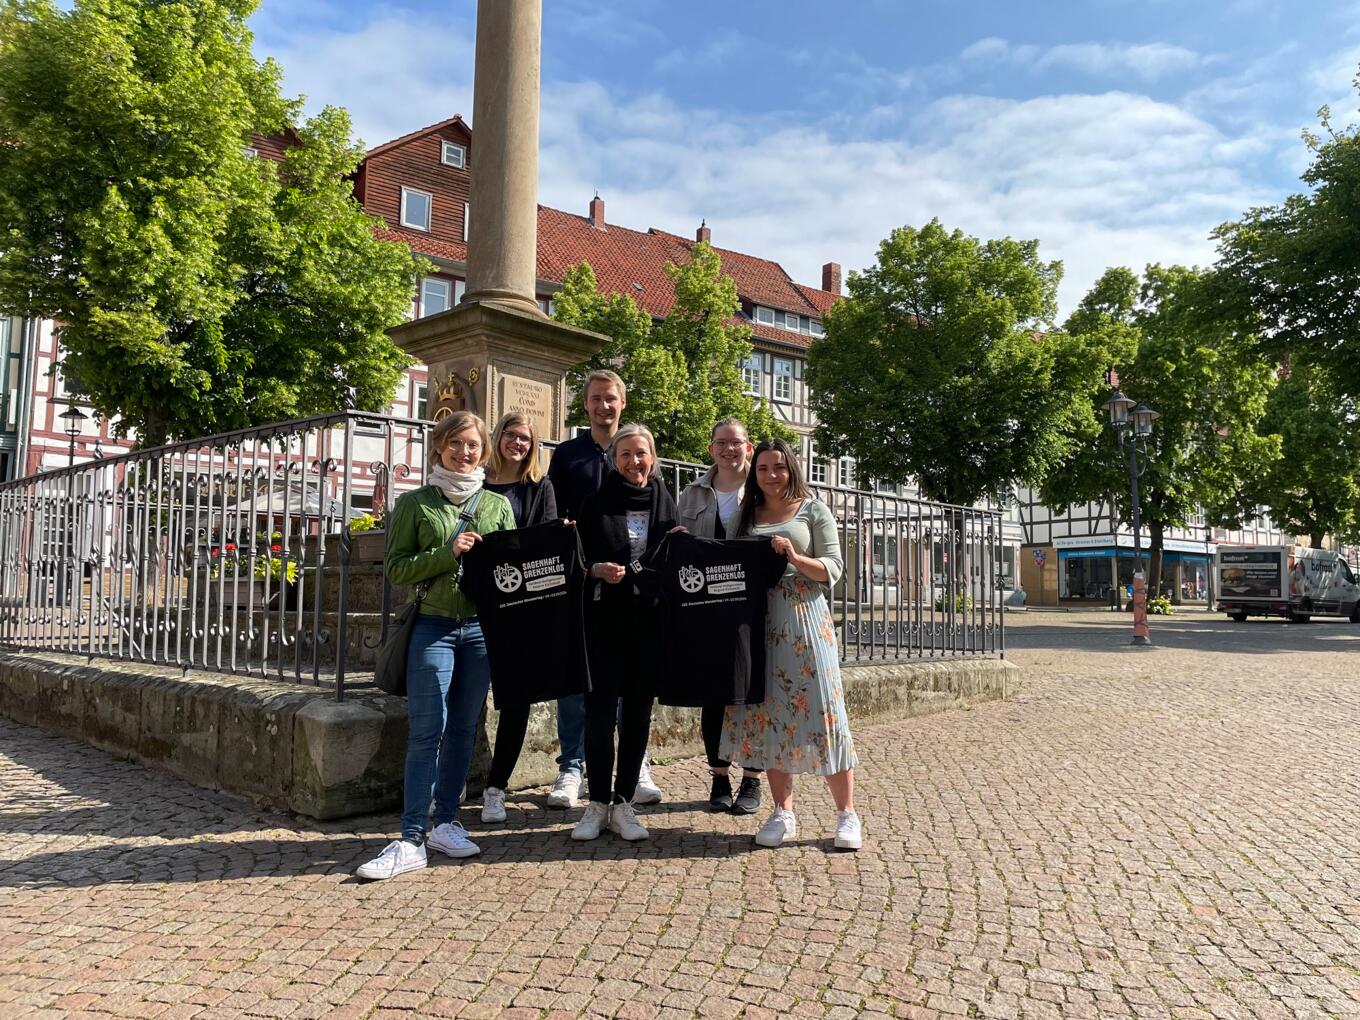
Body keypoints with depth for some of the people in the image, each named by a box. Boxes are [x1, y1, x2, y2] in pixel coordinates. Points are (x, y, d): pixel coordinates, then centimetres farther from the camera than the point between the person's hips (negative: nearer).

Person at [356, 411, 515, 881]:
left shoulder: (499, 505, 11)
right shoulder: (415, 503, 4)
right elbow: (397, 568, -2)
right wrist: (447, 554, -14)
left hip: (481, 627, 3)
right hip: (432, 626, -3)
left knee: (463, 729, 8)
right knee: (426, 730, -6)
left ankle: (445, 823, 20)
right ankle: (411, 839, -1)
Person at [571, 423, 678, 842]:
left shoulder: (665, 504, 7)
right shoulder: (597, 504, 1)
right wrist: (597, 570, -16)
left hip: (648, 622, 2)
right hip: (604, 620, -2)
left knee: (637, 712, 7)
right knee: (600, 709, -2)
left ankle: (623, 804, 18)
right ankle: (598, 803, 12)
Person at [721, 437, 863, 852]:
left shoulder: (813, 509, 5)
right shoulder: (745, 515, 15)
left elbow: (833, 569, 0)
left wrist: (796, 558, -17)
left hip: (805, 619, -3)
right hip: (759, 623, 3)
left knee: (821, 710, -5)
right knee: (767, 713, 2)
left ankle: (846, 814, 4)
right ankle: (783, 813, 12)